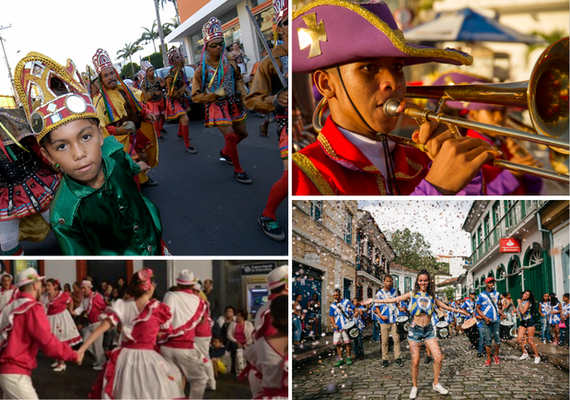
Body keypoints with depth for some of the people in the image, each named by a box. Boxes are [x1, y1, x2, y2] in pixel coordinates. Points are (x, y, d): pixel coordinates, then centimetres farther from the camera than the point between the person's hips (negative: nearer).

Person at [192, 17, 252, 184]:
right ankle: (238, 170, 1)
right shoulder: (202, 69, -14)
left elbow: (238, 80, 16)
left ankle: (225, 152, 44)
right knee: (230, 135, -16)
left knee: (242, 133, 16)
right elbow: (195, 96, -11)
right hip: (216, 106, -6)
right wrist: (216, 94, -22)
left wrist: (243, 94, -2)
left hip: (233, 103, 6)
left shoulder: (230, 62, -1)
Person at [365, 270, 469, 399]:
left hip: (428, 330, 2)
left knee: (438, 358, -7)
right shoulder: (412, 294, 0)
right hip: (415, 329, -2)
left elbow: (445, 307, 22)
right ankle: (414, 387, 17)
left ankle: (436, 384, 12)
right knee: (415, 362, -2)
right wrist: (373, 300, -1)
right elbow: (393, 300, 1)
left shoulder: (432, 296, 7)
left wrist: (458, 310, 23)